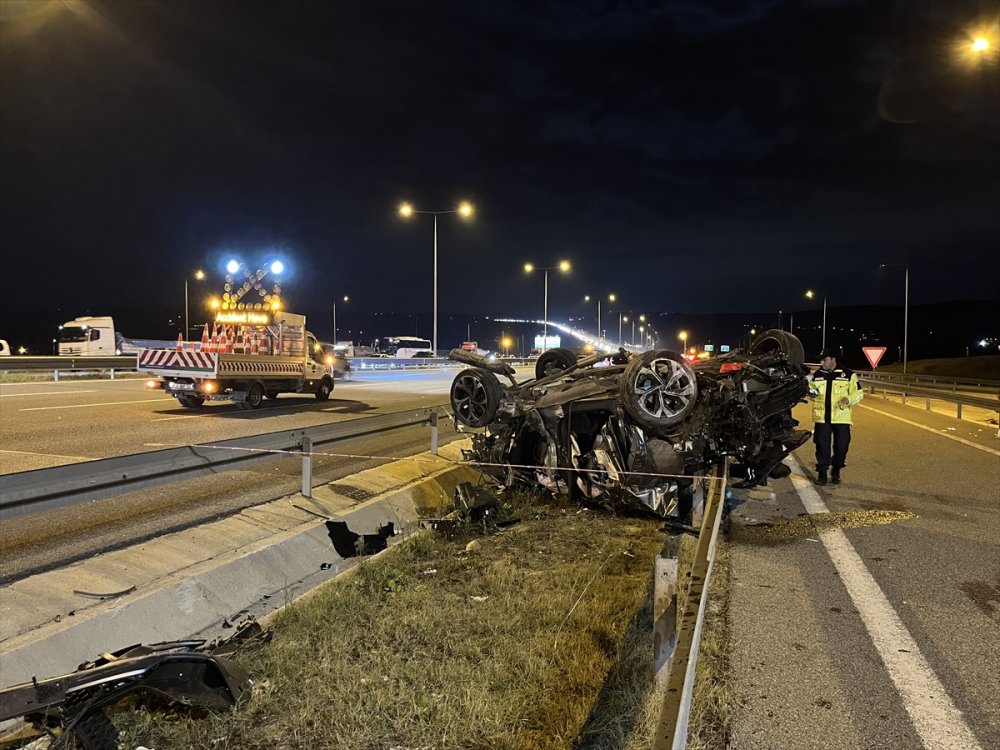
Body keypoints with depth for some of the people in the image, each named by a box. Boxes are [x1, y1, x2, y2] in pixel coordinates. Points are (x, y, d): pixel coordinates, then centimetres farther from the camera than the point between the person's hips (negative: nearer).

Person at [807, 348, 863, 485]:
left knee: (841, 446, 5)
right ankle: (822, 472, 11)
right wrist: (811, 393, -2)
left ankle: (836, 472, 24)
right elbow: (811, 392, 23)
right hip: (821, 417, 2)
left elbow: (858, 394, 3)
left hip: (841, 418, -1)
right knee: (822, 446, 2)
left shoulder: (848, 375, 1)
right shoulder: (816, 375, 10)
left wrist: (849, 399, -17)